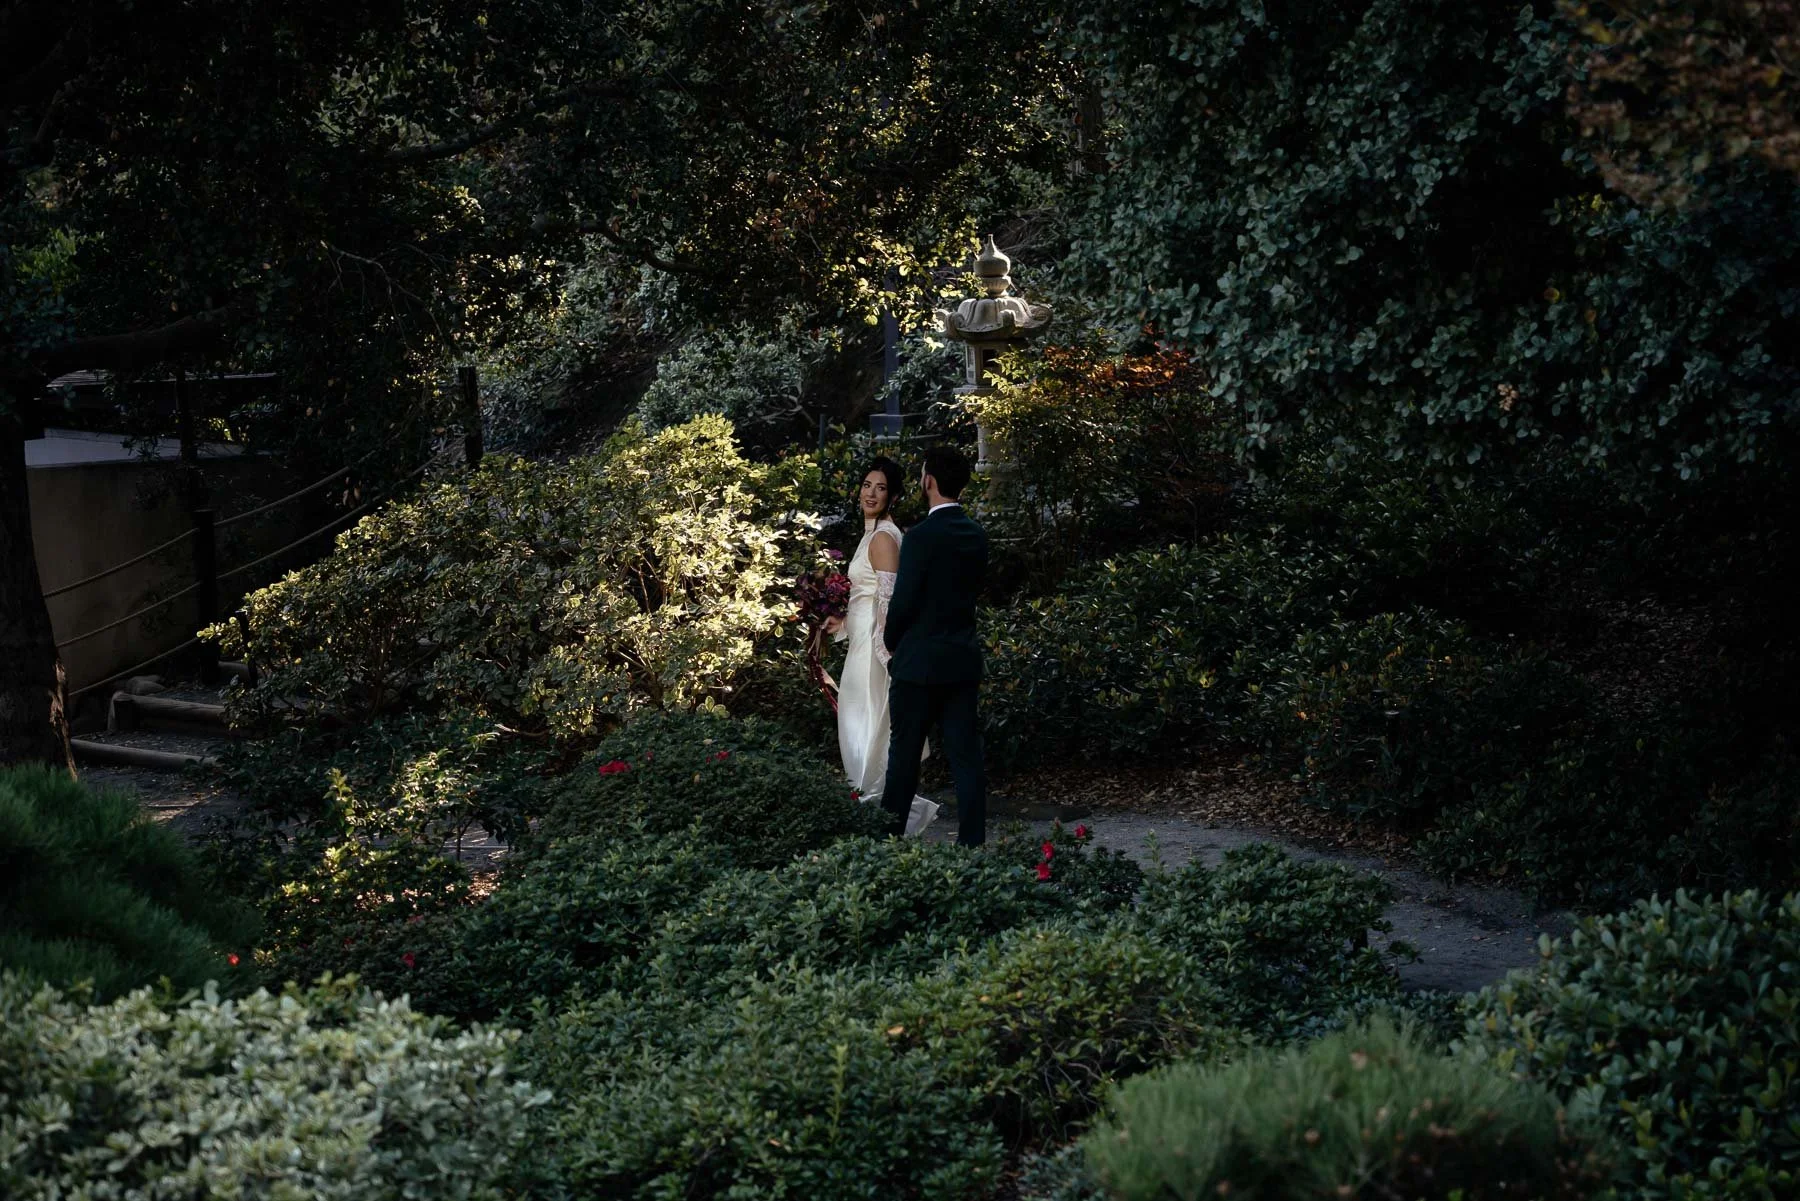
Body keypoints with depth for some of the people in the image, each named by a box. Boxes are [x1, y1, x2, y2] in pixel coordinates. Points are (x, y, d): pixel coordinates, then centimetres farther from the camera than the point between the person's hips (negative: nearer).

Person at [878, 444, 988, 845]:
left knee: (905, 754, 5)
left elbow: (903, 601, -15)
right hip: (964, 661, 6)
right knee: (965, 754, 5)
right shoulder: (976, 536, 5)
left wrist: (891, 642, 3)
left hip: (919, 661, -6)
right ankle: (973, 839, 5)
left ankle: (889, 836, 15)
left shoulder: (922, 536, -16)